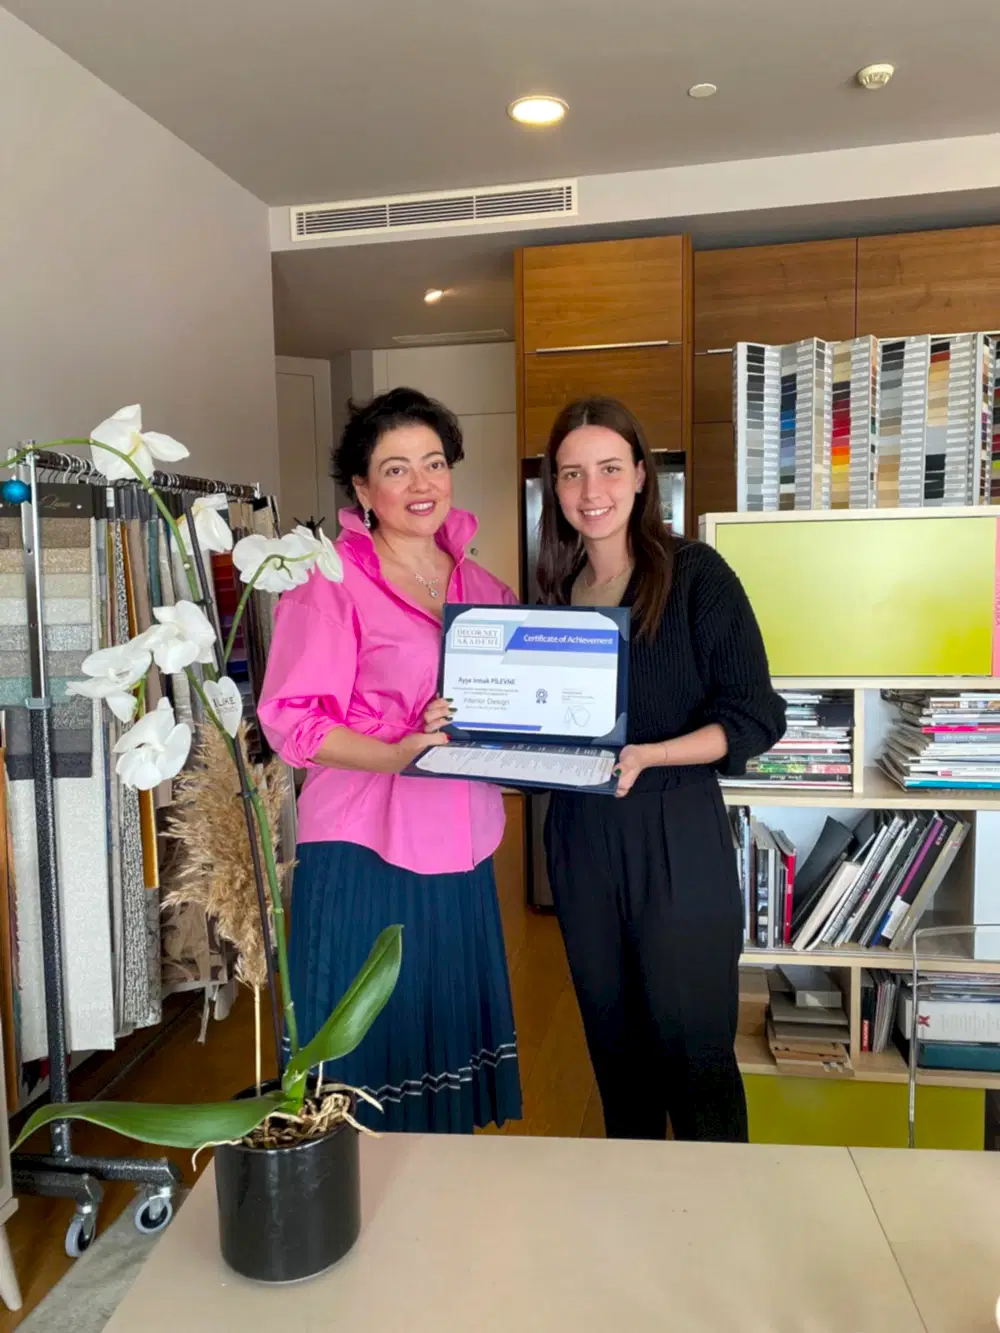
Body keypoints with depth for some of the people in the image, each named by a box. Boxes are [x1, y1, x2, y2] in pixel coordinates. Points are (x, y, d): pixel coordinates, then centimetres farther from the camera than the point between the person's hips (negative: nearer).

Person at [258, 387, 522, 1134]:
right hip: (366, 860, -6)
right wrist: (396, 753, -26)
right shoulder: (332, 578, -8)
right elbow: (292, 721, -13)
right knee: (367, 1065, 6)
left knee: (448, 1048, 18)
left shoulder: (482, 587, 10)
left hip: (462, 858, 6)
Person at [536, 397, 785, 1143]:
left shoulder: (695, 574, -8)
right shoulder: (555, 589, 8)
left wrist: (645, 756, -24)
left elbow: (754, 718, -11)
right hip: (580, 839, 5)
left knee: (694, 1054, 5)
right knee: (615, 1046, 18)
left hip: (677, 841, -5)